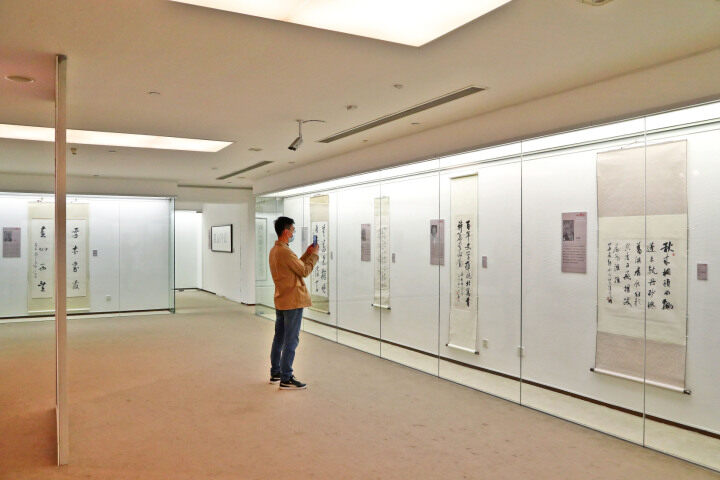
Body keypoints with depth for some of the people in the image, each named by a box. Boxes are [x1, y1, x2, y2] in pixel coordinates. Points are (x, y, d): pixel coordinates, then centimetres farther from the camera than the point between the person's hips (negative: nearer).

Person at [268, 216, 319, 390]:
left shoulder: (274, 250, 11)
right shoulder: (285, 252, -20)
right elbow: (304, 271, -14)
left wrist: (307, 254, 13)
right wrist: (314, 254, -3)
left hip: (280, 301, 10)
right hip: (292, 302, -10)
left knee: (279, 338, 17)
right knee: (291, 341, -4)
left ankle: (275, 373, 27)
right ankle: (286, 379, 1)